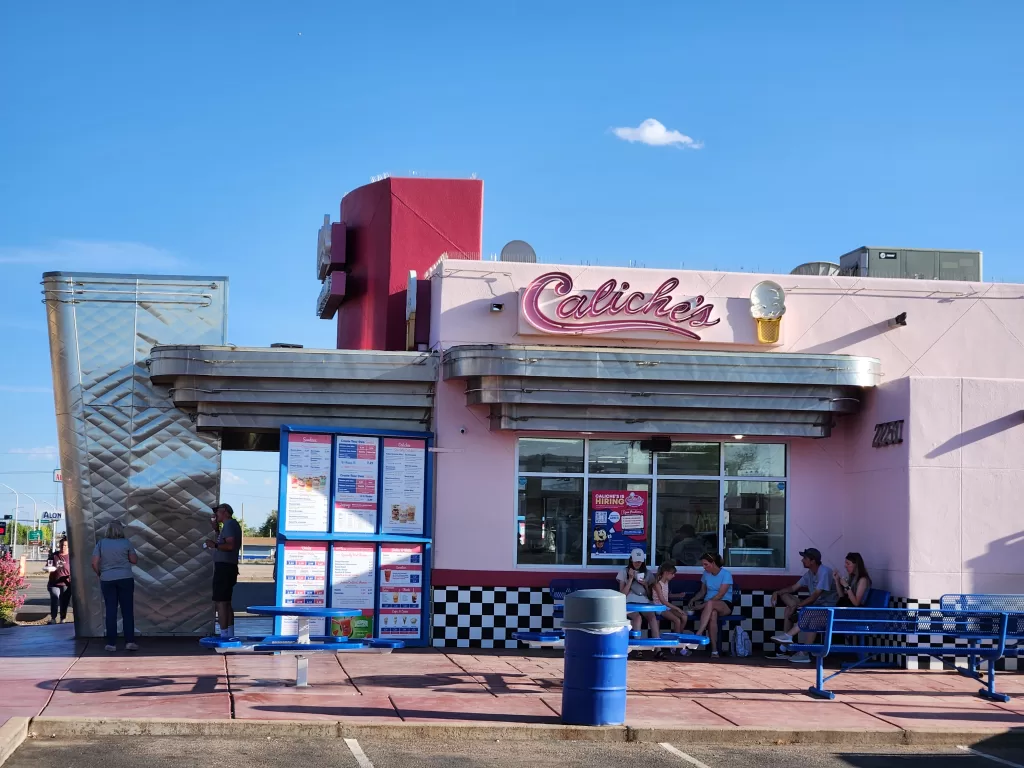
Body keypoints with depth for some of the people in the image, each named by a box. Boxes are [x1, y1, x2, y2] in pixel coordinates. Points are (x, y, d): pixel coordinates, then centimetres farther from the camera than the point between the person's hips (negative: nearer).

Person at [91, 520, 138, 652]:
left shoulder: (101, 543, 1)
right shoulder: (126, 542, -1)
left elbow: (94, 563, -3)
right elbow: (134, 560, 6)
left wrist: (100, 574, 14)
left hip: (107, 580, 1)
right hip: (126, 579, -1)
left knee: (111, 612, 4)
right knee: (127, 611, 3)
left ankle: (111, 643, 3)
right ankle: (129, 641, 0)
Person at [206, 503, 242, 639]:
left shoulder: (229, 524, -10)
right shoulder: (232, 524, 21)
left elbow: (231, 545, -22)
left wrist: (215, 545, -29)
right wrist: (216, 529, 21)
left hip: (224, 567, -11)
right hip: (228, 567, 11)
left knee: (220, 602, -12)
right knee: (226, 602, 15)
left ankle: (224, 636, -17)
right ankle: (230, 635, 17)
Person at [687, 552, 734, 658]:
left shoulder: (726, 574, -9)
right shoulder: (706, 574, 9)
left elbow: (720, 595, -16)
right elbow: (702, 592, 20)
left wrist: (702, 605, -22)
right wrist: (693, 599, -2)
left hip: (725, 605, -3)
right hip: (708, 606, 3)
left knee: (710, 603, -41)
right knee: (712, 614, -38)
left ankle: (697, 635, -49)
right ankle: (714, 650, -43)